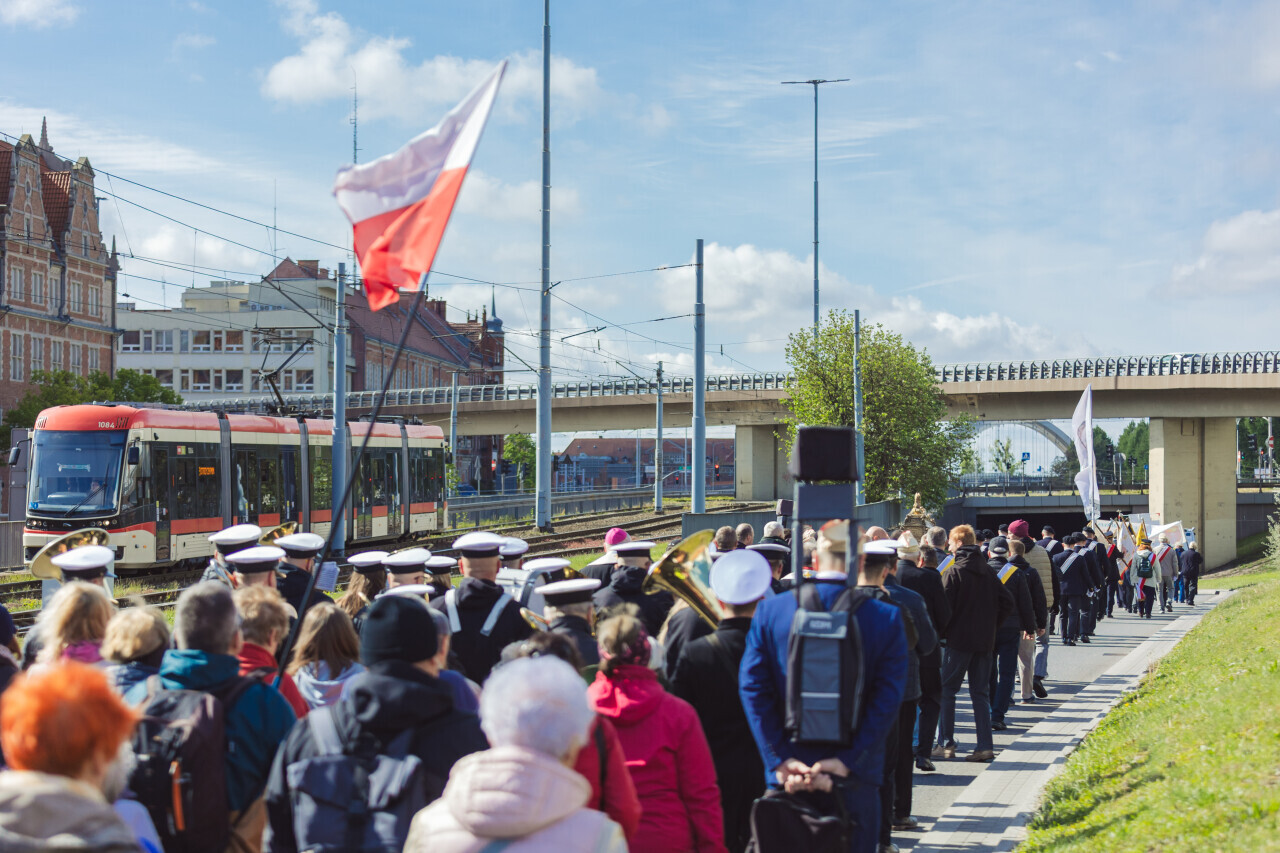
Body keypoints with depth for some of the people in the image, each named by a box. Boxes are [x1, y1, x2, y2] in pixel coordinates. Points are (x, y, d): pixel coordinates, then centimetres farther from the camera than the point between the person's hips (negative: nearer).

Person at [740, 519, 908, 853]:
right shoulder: (887, 619, -7)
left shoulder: (769, 612, -2)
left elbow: (753, 688, -7)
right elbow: (888, 700, -13)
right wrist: (847, 761, -14)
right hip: (856, 780, -1)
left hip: (786, 776, 1)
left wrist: (781, 760, -9)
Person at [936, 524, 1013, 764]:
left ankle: (946, 744, 3)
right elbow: (1007, 602, 8)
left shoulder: (954, 572, -10)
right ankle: (985, 746, 3)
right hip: (985, 641, 5)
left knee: (947, 690, 4)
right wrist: (991, 624, 14)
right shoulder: (987, 571, 8)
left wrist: (941, 630, 1)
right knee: (980, 692, 9)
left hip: (959, 640, -5)